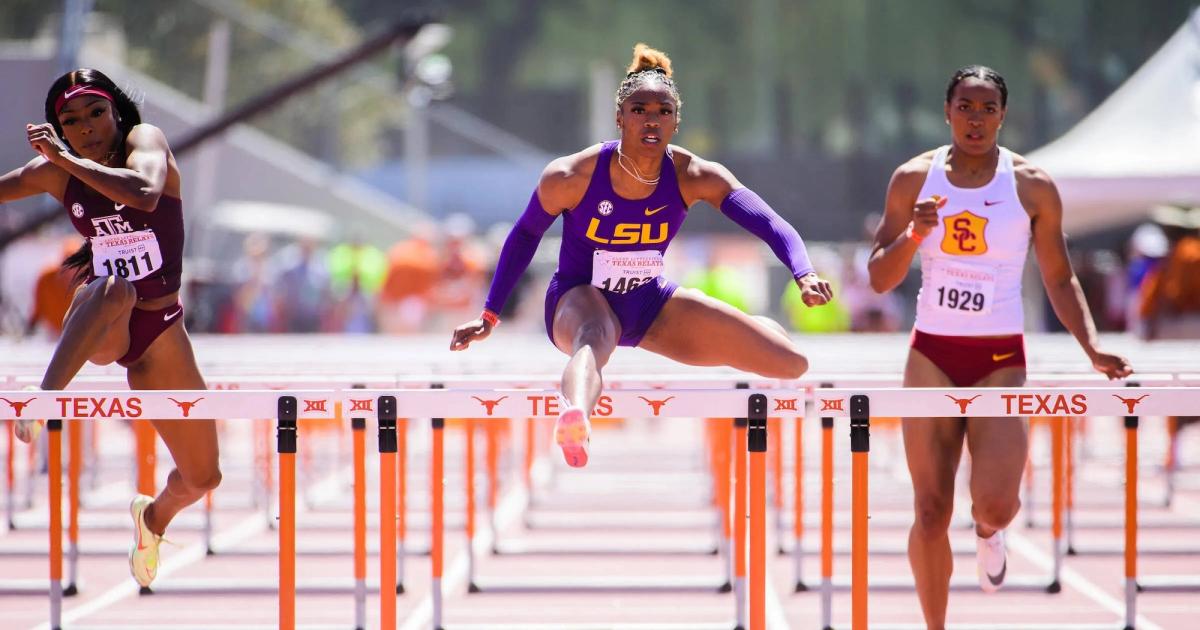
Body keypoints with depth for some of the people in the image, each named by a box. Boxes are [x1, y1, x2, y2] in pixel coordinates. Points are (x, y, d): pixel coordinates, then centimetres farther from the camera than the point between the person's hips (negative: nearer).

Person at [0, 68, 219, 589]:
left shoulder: (144, 141, -12)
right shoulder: (54, 172, -3)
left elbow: (145, 193, -34)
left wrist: (68, 158, -32)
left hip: (161, 331, 1)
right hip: (96, 328, -1)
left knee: (201, 478, 6)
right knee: (114, 288, -41)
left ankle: (154, 516, 42)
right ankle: (42, 402, -50)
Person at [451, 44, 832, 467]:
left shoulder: (694, 177, -17)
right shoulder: (571, 177, -21)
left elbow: (769, 223, -25)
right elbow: (526, 235, -4)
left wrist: (803, 274, -45)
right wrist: (490, 316, -1)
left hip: (650, 303, 4)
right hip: (580, 299, -4)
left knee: (791, 364, 1)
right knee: (594, 337, -45)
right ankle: (573, 423, -79)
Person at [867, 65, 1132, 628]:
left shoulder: (1032, 186, 0)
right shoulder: (914, 178, 2)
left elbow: (1059, 278, 7)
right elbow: (880, 279, 2)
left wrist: (1092, 347, -5)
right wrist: (913, 235, -17)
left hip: (1001, 359, -1)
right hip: (932, 355, 1)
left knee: (995, 503, -17)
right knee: (931, 512, -2)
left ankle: (989, 531, 21)